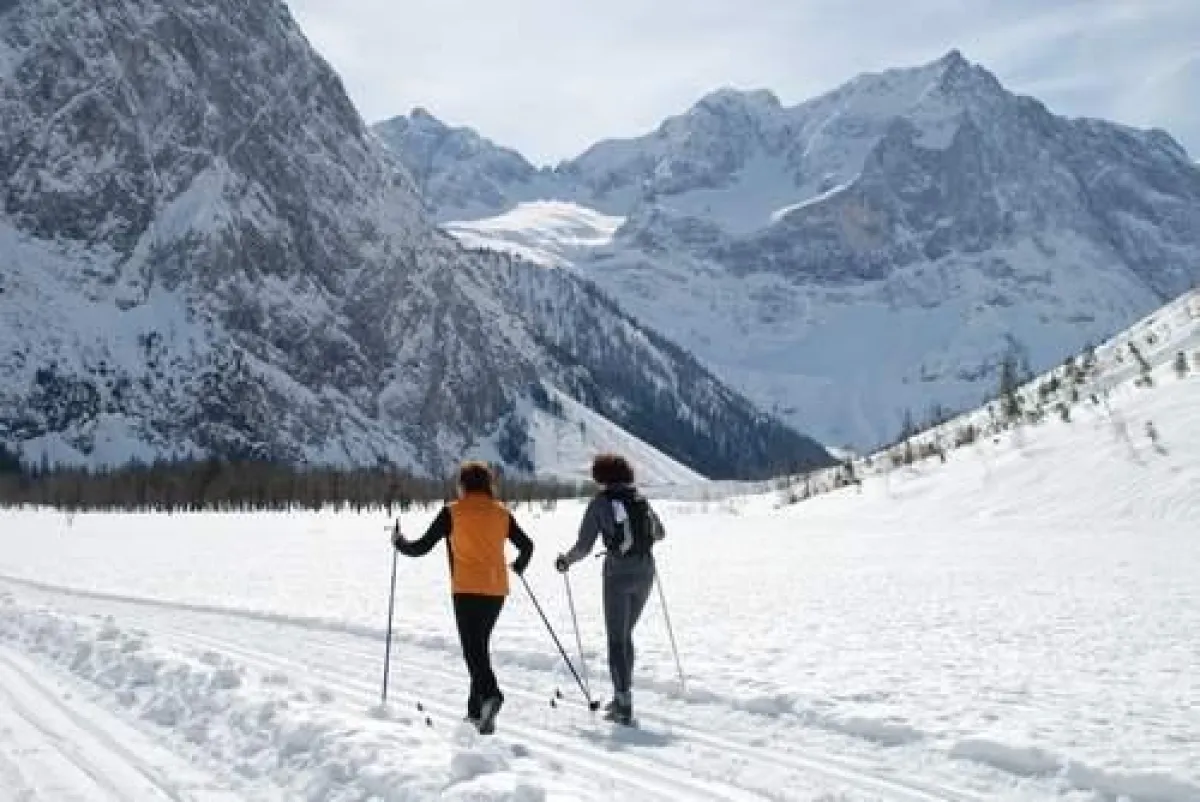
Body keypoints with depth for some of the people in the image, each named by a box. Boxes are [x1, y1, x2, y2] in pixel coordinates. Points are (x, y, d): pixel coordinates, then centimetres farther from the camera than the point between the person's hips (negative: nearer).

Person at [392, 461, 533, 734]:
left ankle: (490, 695, -32)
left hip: (467, 590, -5)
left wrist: (400, 543, 18)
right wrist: (519, 565, 35)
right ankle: (476, 710, 20)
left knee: (473, 649, -7)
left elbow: (421, 547, -1)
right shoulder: (501, 513, 8)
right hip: (497, 591, 5)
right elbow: (527, 546, 14)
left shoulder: (452, 512, -3)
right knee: (480, 646, 16)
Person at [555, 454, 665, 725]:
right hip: (645, 571, 5)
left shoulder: (601, 502, -4)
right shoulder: (639, 499, 10)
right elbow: (659, 533, 20)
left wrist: (566, 561, 11)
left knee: (617, 639, 2)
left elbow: (584, 546, -7)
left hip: (618, 573, -5)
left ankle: (624, 706, -2)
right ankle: (622, 697, 25)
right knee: (625, 635, 20)